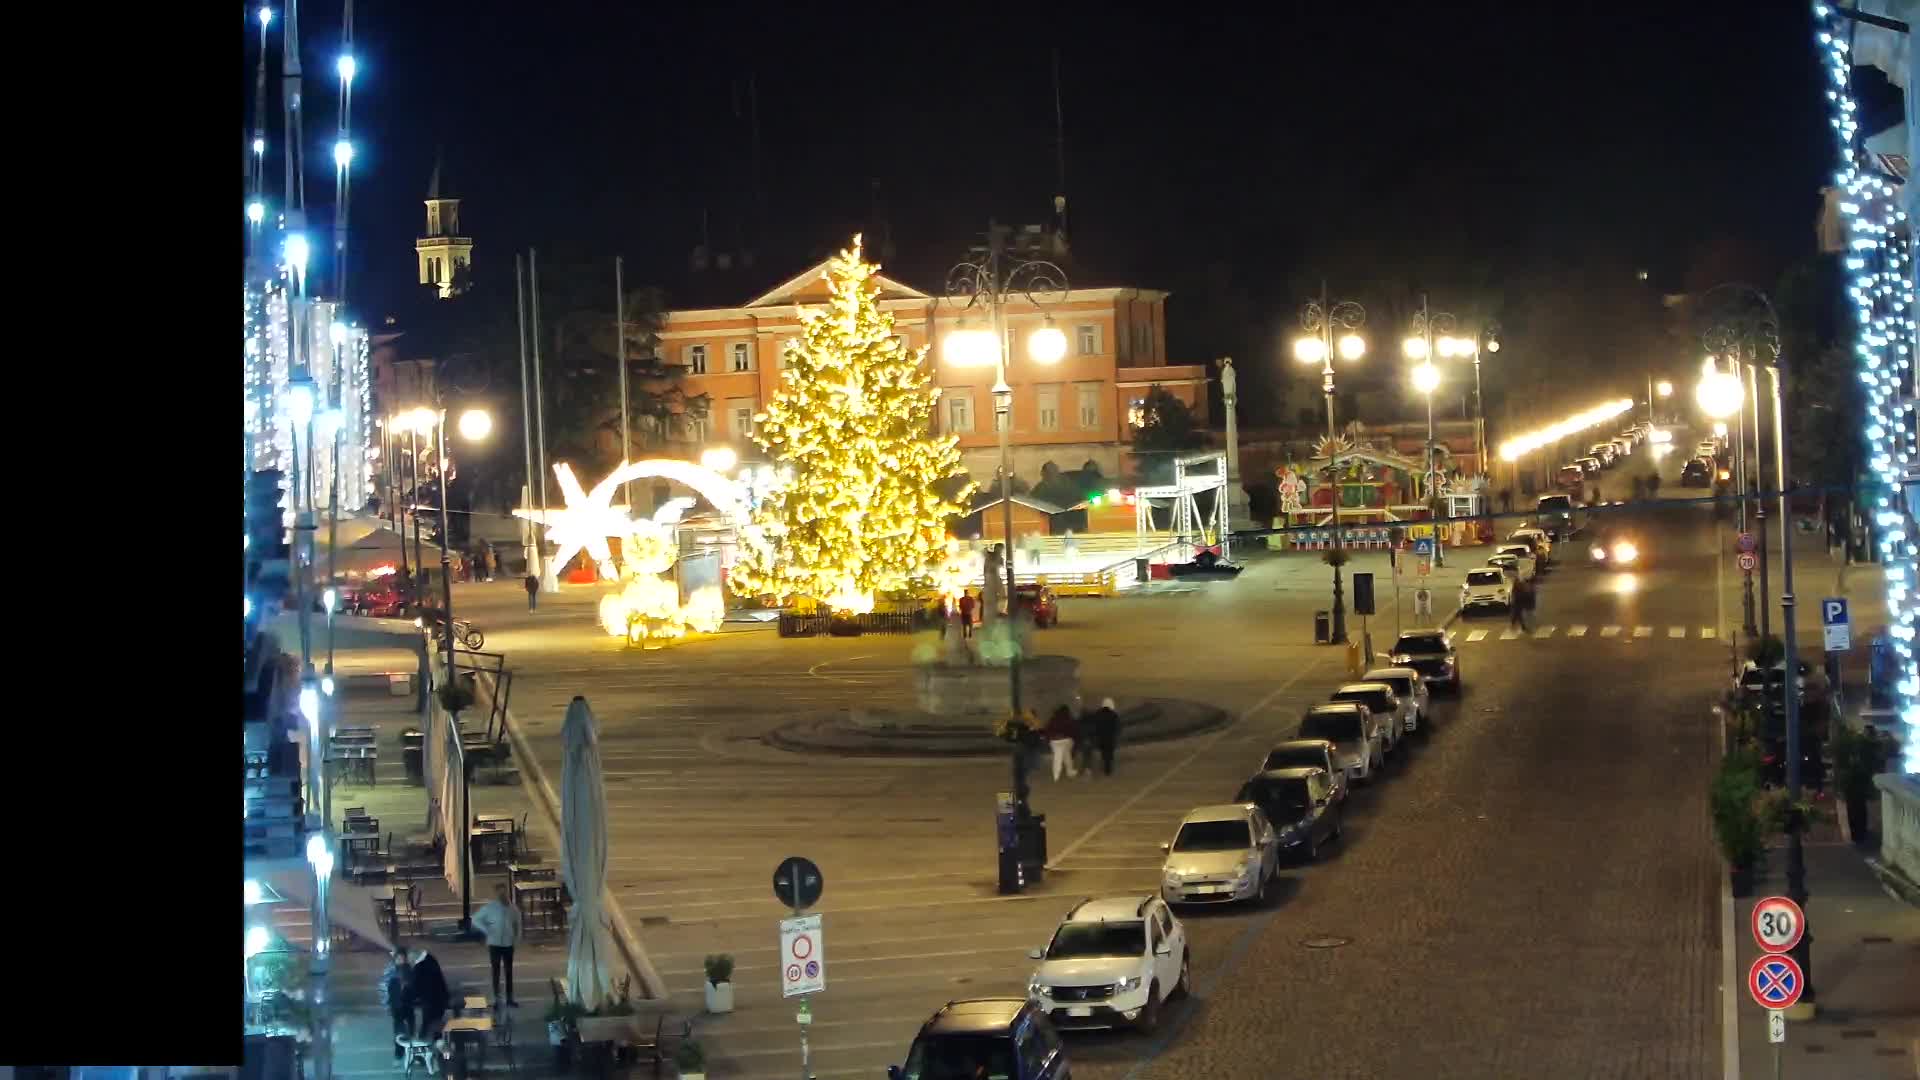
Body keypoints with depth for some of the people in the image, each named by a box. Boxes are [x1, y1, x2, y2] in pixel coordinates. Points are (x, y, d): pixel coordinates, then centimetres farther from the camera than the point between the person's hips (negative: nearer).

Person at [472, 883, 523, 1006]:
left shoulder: (513, 909, 0)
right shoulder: (490, 908, -9)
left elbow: (517, 925, 14)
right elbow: (476, 919, -4)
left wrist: (516, 939, 7)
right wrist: (487, 930, -12)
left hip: (508, 944, 3)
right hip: (495, 944, -2)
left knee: (509, 972, 8)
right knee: (496, 972, 2)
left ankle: (509, 998, 15)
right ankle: (497, 998, 7)